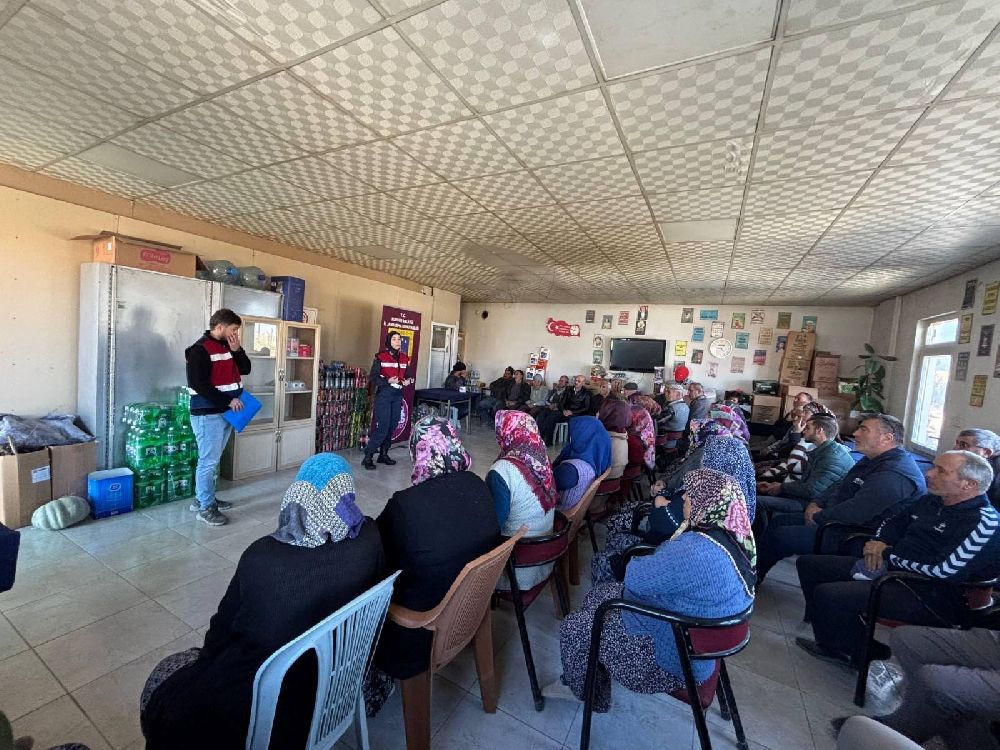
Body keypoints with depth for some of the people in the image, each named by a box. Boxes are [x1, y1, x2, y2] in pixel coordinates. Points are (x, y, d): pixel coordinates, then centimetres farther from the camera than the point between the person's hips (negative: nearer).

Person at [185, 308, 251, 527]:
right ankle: (206, 507, 10)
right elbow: (199, 384, -20)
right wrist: (227, 401, -19)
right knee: (208, 461, -1)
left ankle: (202, 498, 31)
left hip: (226, 412, 9)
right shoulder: (200, 349, -14)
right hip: (208, 414, -9)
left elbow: (245, 369, 13)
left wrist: (237, 350, -2)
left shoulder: (228, 347, 12)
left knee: (213, 460, 17)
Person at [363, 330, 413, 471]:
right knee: (382, 427, -9)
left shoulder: (404, 357, 9)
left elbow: (408, 374, 16)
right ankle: (367, 457, 2)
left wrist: (408, 380, -7)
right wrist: (388, 381, -24)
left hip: (398, 396, 6)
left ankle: (383, 454, 23)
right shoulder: (381, 357, -7)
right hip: (384, 395, -6)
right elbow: (373, 378, -10)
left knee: (392, 427, 10)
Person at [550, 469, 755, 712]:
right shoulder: (735, 534, -5)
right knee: (598, 595, 17)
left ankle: (586, 691, 32)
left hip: (676, 656, -9)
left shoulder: (697, 552, -38)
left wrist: (636, 565, -8)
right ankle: (579, 682, 33)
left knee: (572, 628, 1)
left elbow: (635, 577, -28)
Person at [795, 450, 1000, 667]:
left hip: (928, 595, -9)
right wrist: (880, 542, 3)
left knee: (828, 594, -27)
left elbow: (943, 570, -24)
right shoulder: (930, 501, 10)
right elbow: (893, 523, 24)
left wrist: (889, 554, -12)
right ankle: (832, 642, 11)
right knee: (809, 564, 3)